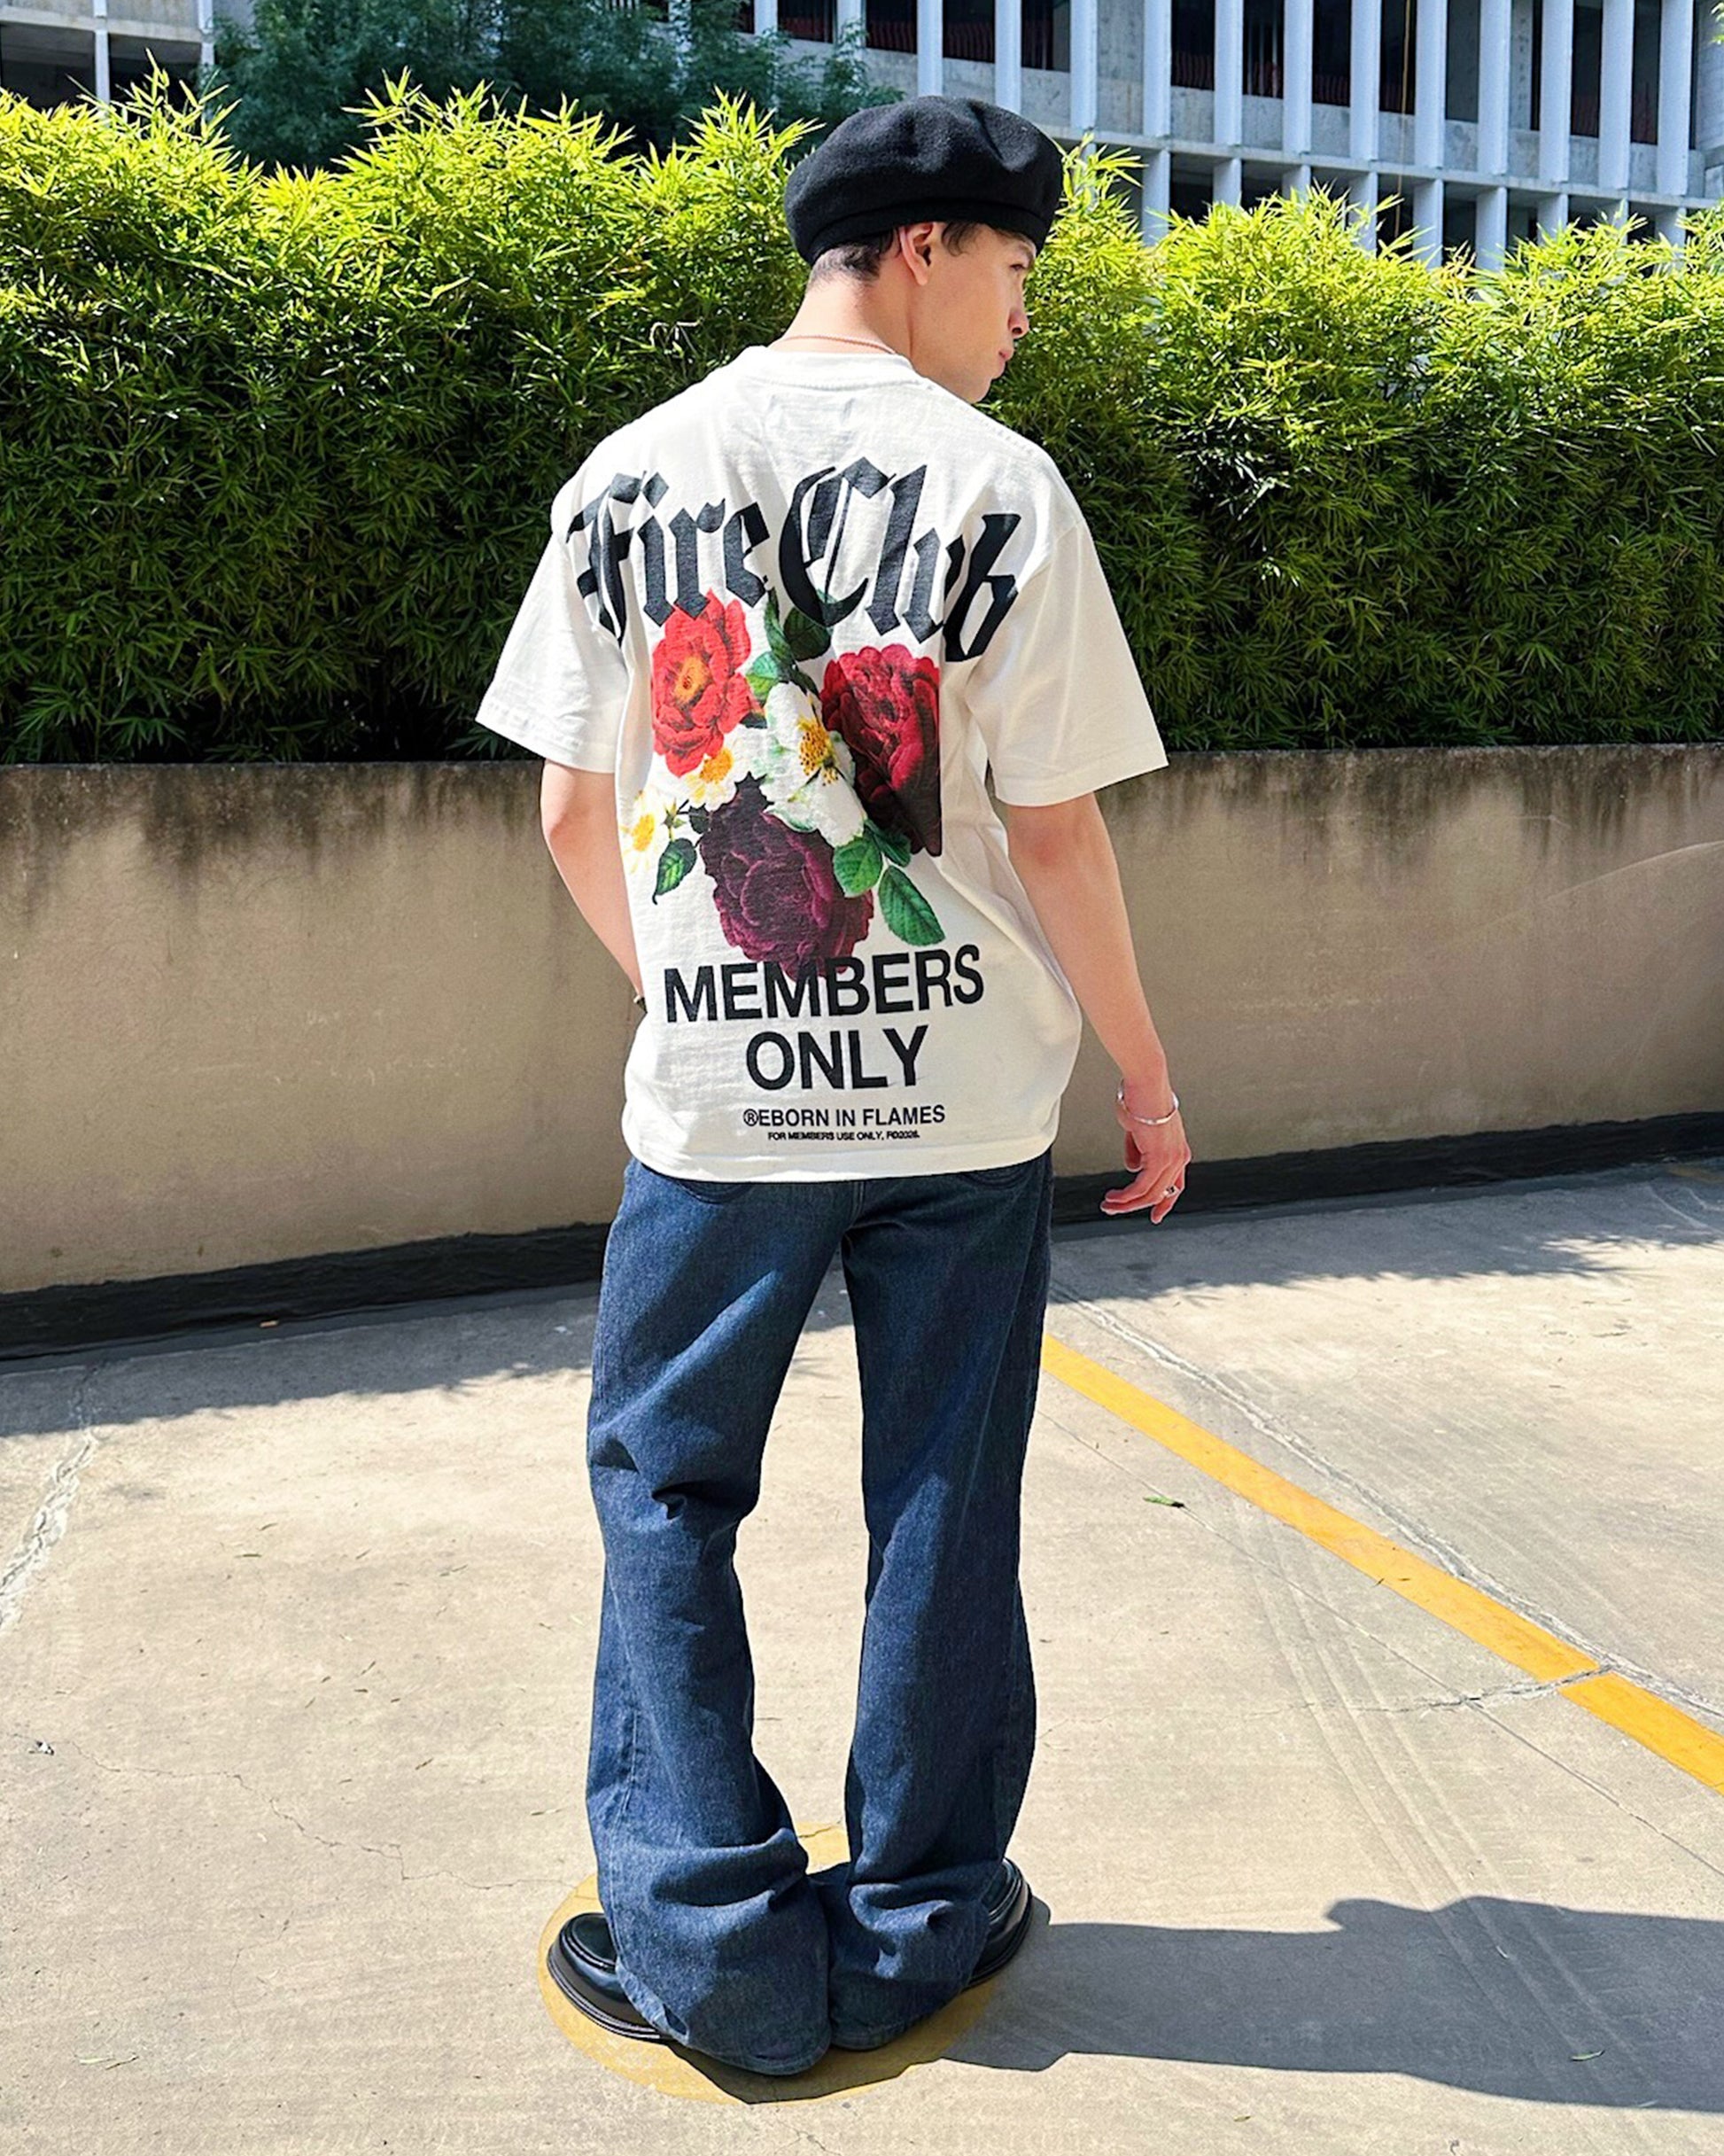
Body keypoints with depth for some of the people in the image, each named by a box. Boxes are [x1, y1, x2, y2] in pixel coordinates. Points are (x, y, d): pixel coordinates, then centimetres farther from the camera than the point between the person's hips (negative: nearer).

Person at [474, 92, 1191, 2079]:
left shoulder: (629, 475, 3)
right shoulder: (1001, 488, -6)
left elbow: (572, 817, 4)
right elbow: (1055, 833, -7)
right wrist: (1145, 1078, 5)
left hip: (714, 1101, 2)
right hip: (966, 1096, -1)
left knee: (664, 1480, 15)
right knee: (941, 1503, 12)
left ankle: (710, 1944, 17)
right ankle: (917, 1928, 26)